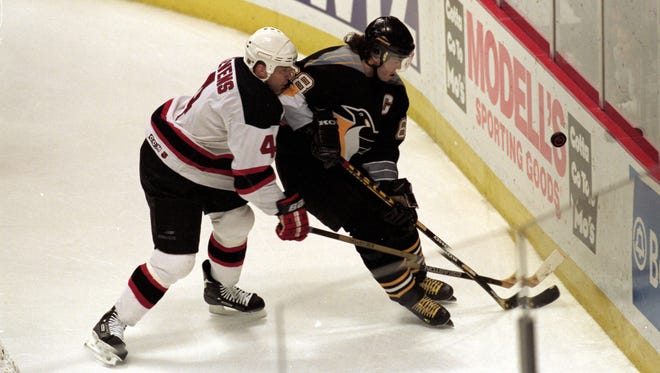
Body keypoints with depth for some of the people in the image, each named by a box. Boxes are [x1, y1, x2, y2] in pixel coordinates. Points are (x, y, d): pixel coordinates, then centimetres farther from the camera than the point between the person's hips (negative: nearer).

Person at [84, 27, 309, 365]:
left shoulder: (238, 68, -3)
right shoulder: (256, 110, -30)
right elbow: (251, 176, -25)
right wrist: (286, 208, -14)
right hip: (170, 175, -10)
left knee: (237, 220, 23)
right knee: (174, 261, -10)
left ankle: (220, 290, 47)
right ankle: (110, 326, 1)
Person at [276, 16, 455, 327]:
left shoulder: (393, 91, 1)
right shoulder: (336, 68, -25)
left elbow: (384, 147, 2)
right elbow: (286, 91, -28)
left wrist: (388, 183, -10)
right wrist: (313, 130, -33)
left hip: (348, 162, 9)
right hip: (304, 161, -9)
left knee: (397, 208, 10)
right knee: (367, 222, -13)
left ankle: (415, 276, 32)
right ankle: (406, 292, 0)